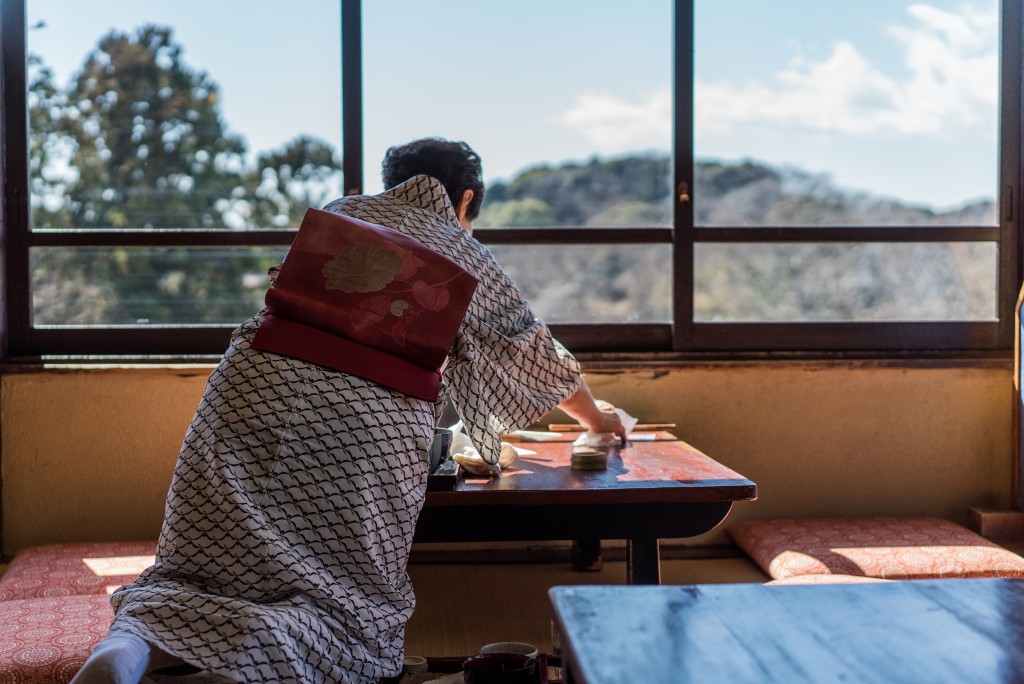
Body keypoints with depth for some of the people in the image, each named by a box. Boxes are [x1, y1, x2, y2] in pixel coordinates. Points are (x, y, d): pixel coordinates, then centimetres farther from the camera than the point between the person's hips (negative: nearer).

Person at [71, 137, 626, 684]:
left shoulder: (337, 215, 27)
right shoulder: (462, 252, 20)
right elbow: (536, 352, 31)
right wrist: (596, 420, 49)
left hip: (255, 386, 3)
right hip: (364, 420, -3)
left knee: (199, 569, 10)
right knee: (350, 604, 2)